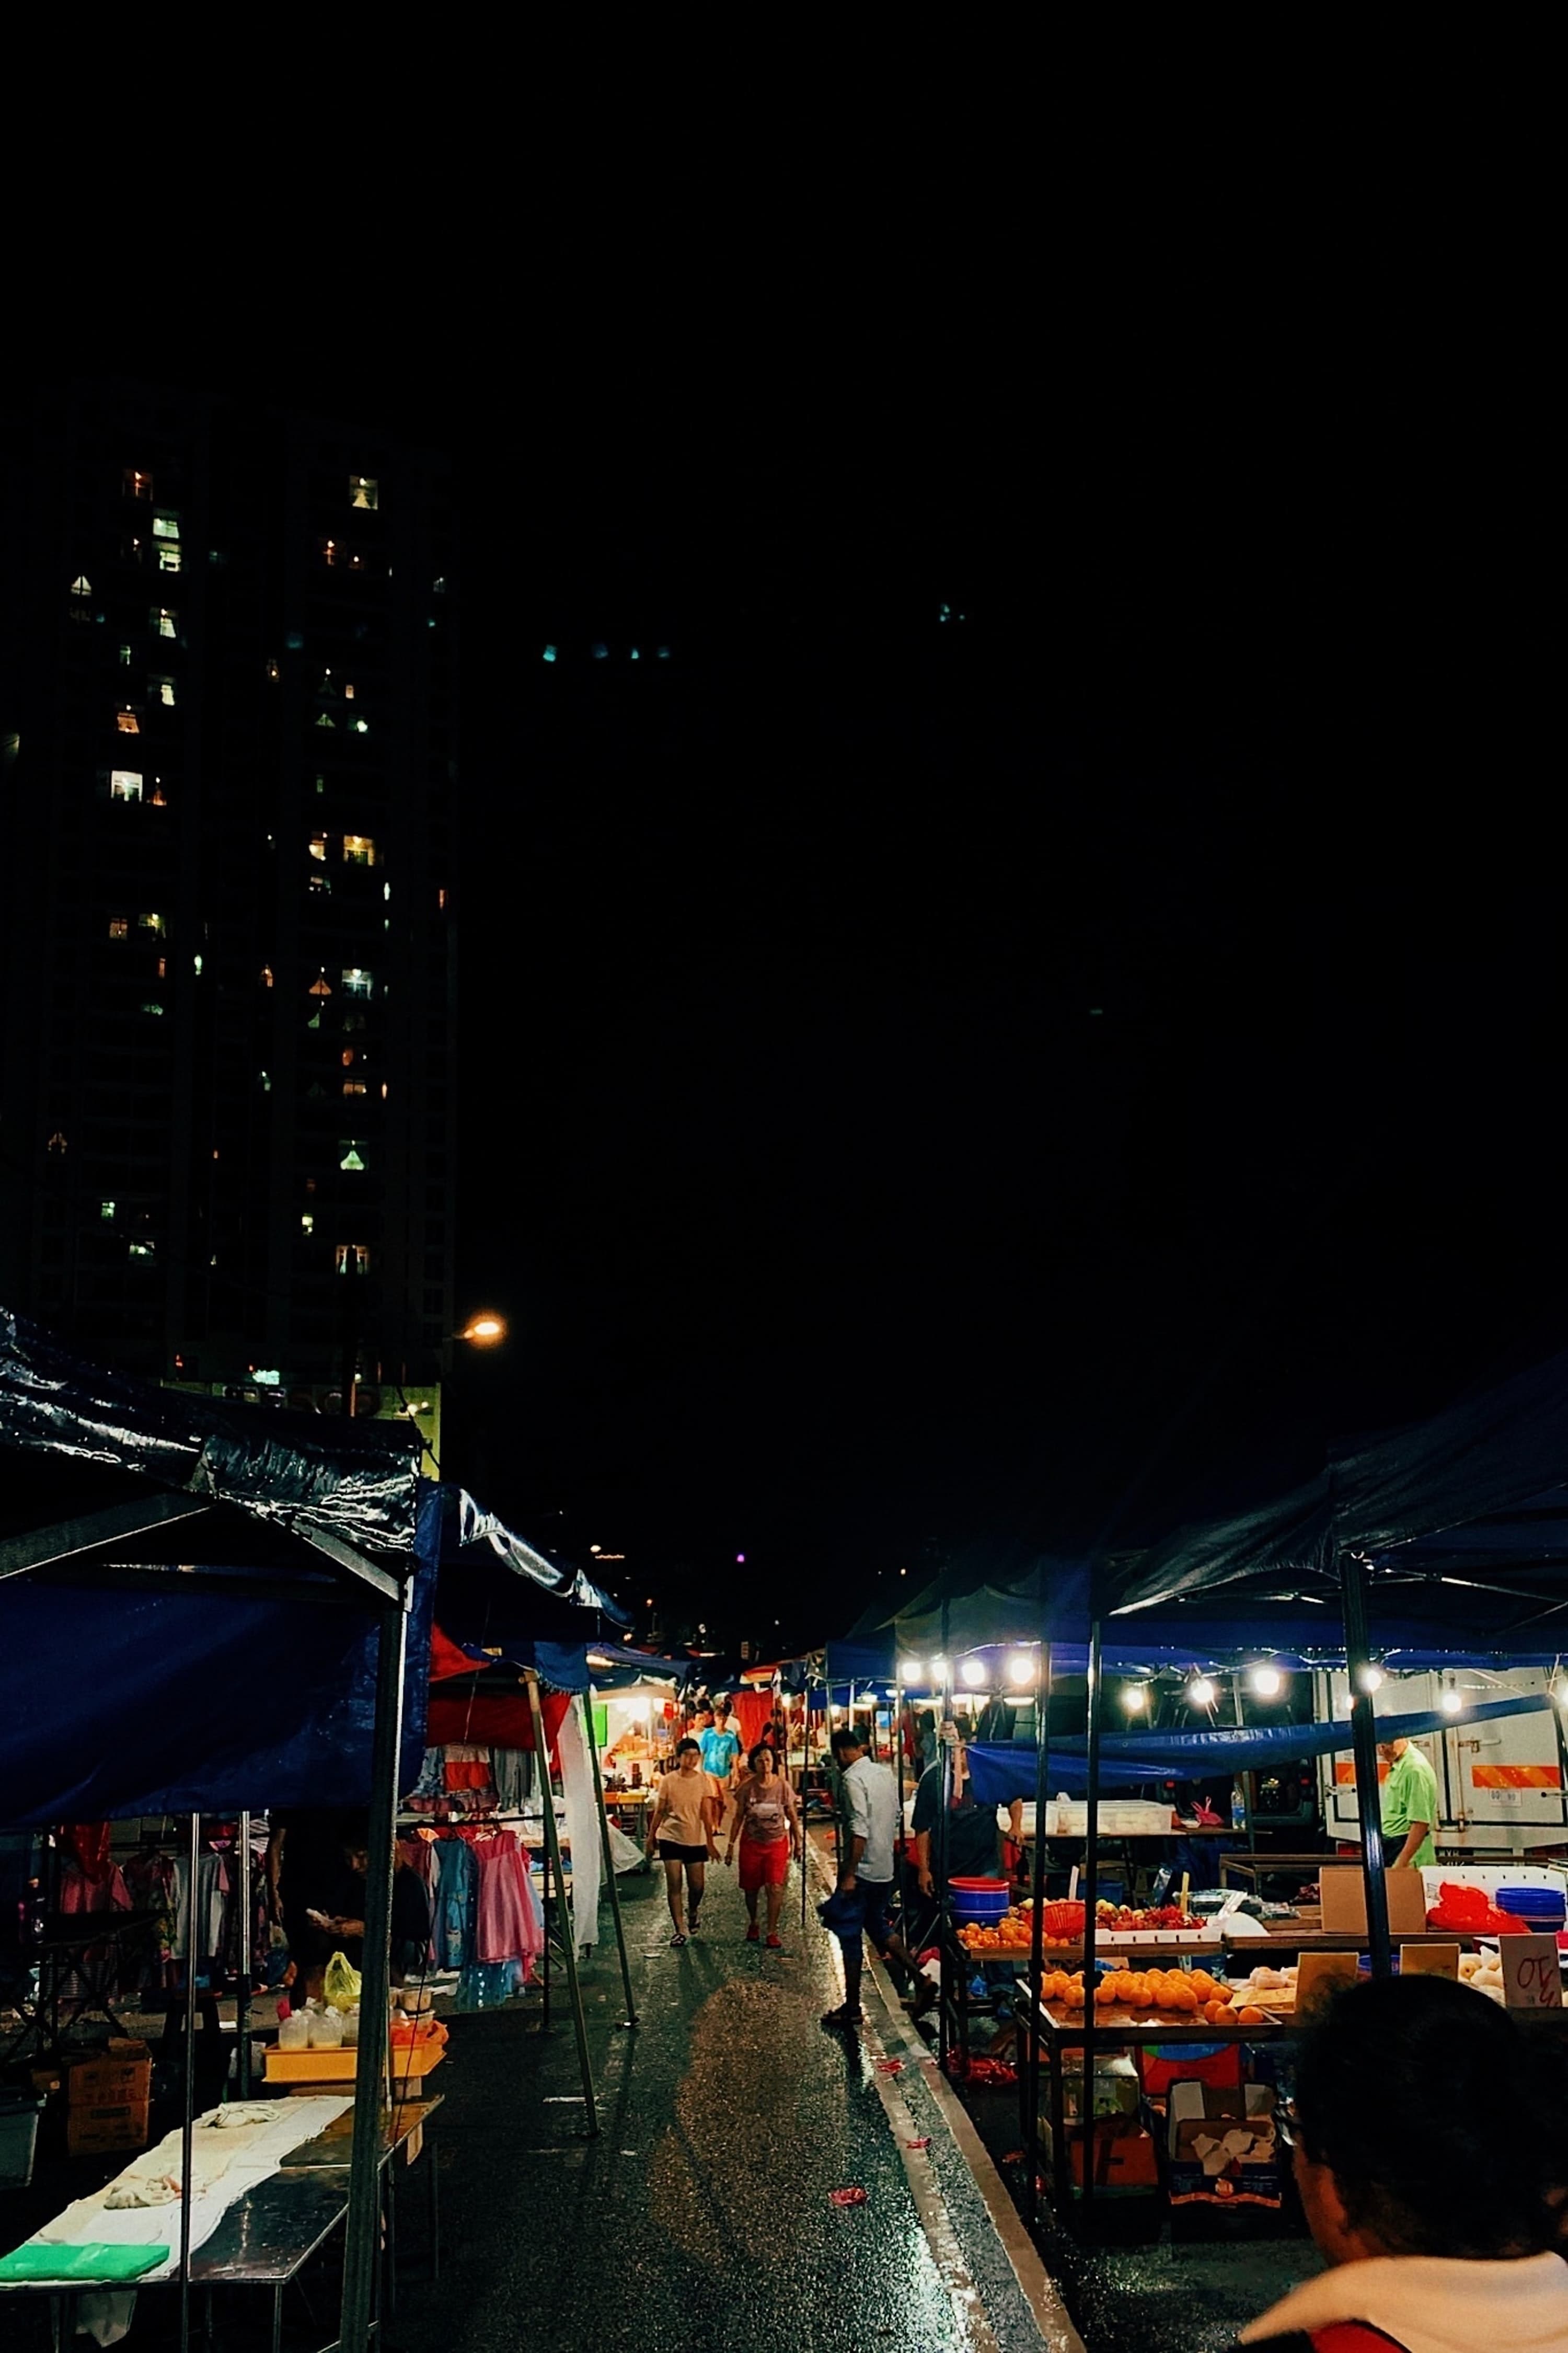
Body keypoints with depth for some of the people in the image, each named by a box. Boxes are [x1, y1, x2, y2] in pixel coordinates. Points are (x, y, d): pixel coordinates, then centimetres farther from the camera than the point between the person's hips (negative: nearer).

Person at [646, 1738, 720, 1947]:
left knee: (697, 1885, 3)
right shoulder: (668, 1781, -3)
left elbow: (707, 1814, -6)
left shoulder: (703, 1781, -3)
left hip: (696, 1840, 1)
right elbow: (660, 1812, 2)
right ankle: (680, 1930, 6)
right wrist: (651, 1839, 4)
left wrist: (710, 1842, -12)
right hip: (671, 1838, -1)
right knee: (674, 1885, -3)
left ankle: (694, 1913, 35)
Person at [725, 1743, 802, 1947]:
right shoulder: (747, 1788, -5)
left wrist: (797, 1843, 7)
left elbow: (793, 1817, 4)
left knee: (775, 1888, -13)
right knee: (751, 1889, 9)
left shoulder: (783, 1786, -5)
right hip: (751, 1843, 1)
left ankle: (772, 1933, -4)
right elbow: (738, 1817, 2)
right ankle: (752, 1924, 35)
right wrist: (731, 1845, 1)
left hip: (777, 1842, -1)